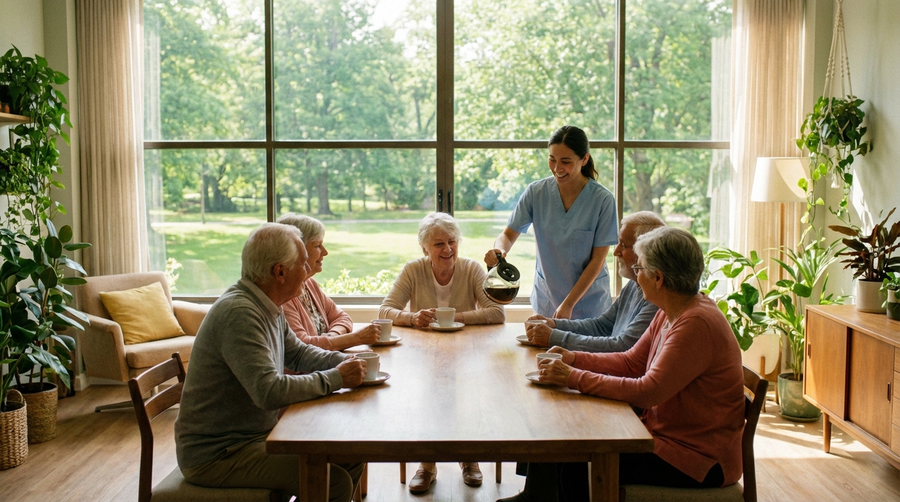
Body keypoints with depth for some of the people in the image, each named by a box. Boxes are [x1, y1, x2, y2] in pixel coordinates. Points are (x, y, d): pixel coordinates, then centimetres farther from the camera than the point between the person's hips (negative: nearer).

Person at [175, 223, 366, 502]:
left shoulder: (268, 309, 6)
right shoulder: (238, 313, -24)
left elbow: (298, 353, 20)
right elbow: (271, 392, -31)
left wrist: (345, 361, 2)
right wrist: (336, 378, -19)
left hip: (257, 434, 10)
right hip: (216, 455, -10)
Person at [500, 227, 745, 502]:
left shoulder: (696, 324, -25)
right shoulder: (670, 313, 5)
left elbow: (646, 392, -28)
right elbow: (631, 362, 10)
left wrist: (574, 377, -24)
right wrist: (574, 358, -2)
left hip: (697, 461, -9)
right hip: (663, 433, 9)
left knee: (582, 467, -13)